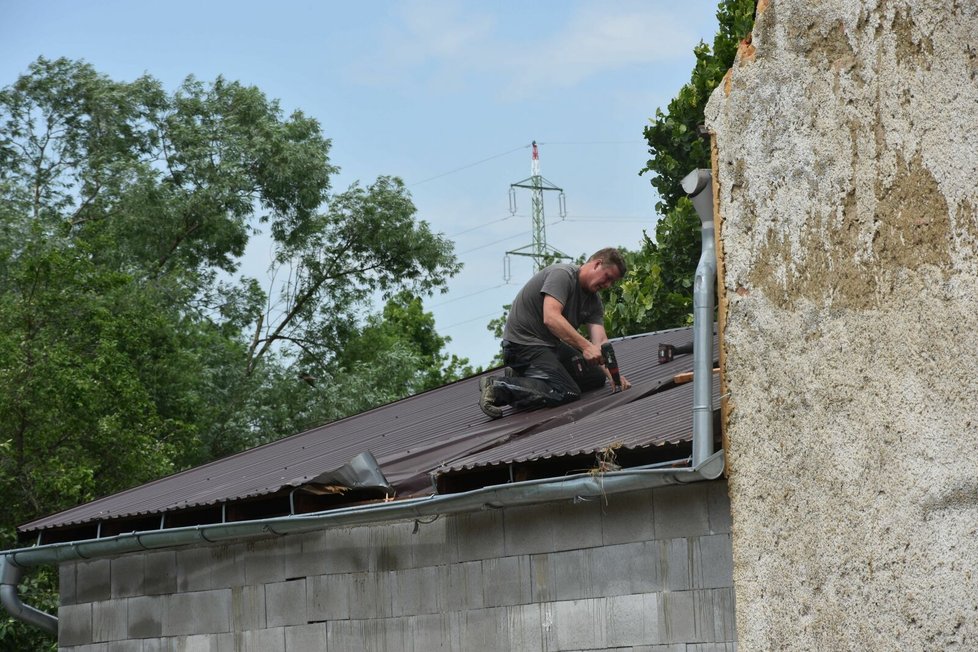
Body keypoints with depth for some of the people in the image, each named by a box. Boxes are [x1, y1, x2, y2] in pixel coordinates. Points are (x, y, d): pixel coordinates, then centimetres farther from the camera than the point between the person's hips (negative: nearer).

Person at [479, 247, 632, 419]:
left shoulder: (594, 302, 9)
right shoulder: (562, 274, -18)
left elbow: (600, 341, -3)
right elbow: (551, 318, -31)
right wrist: (585, 346, -37)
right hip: (524, 342, -10)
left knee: (596, 377, 12)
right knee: (568, 393, -23)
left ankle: (525, 379, 9)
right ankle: (497, 387, -19)